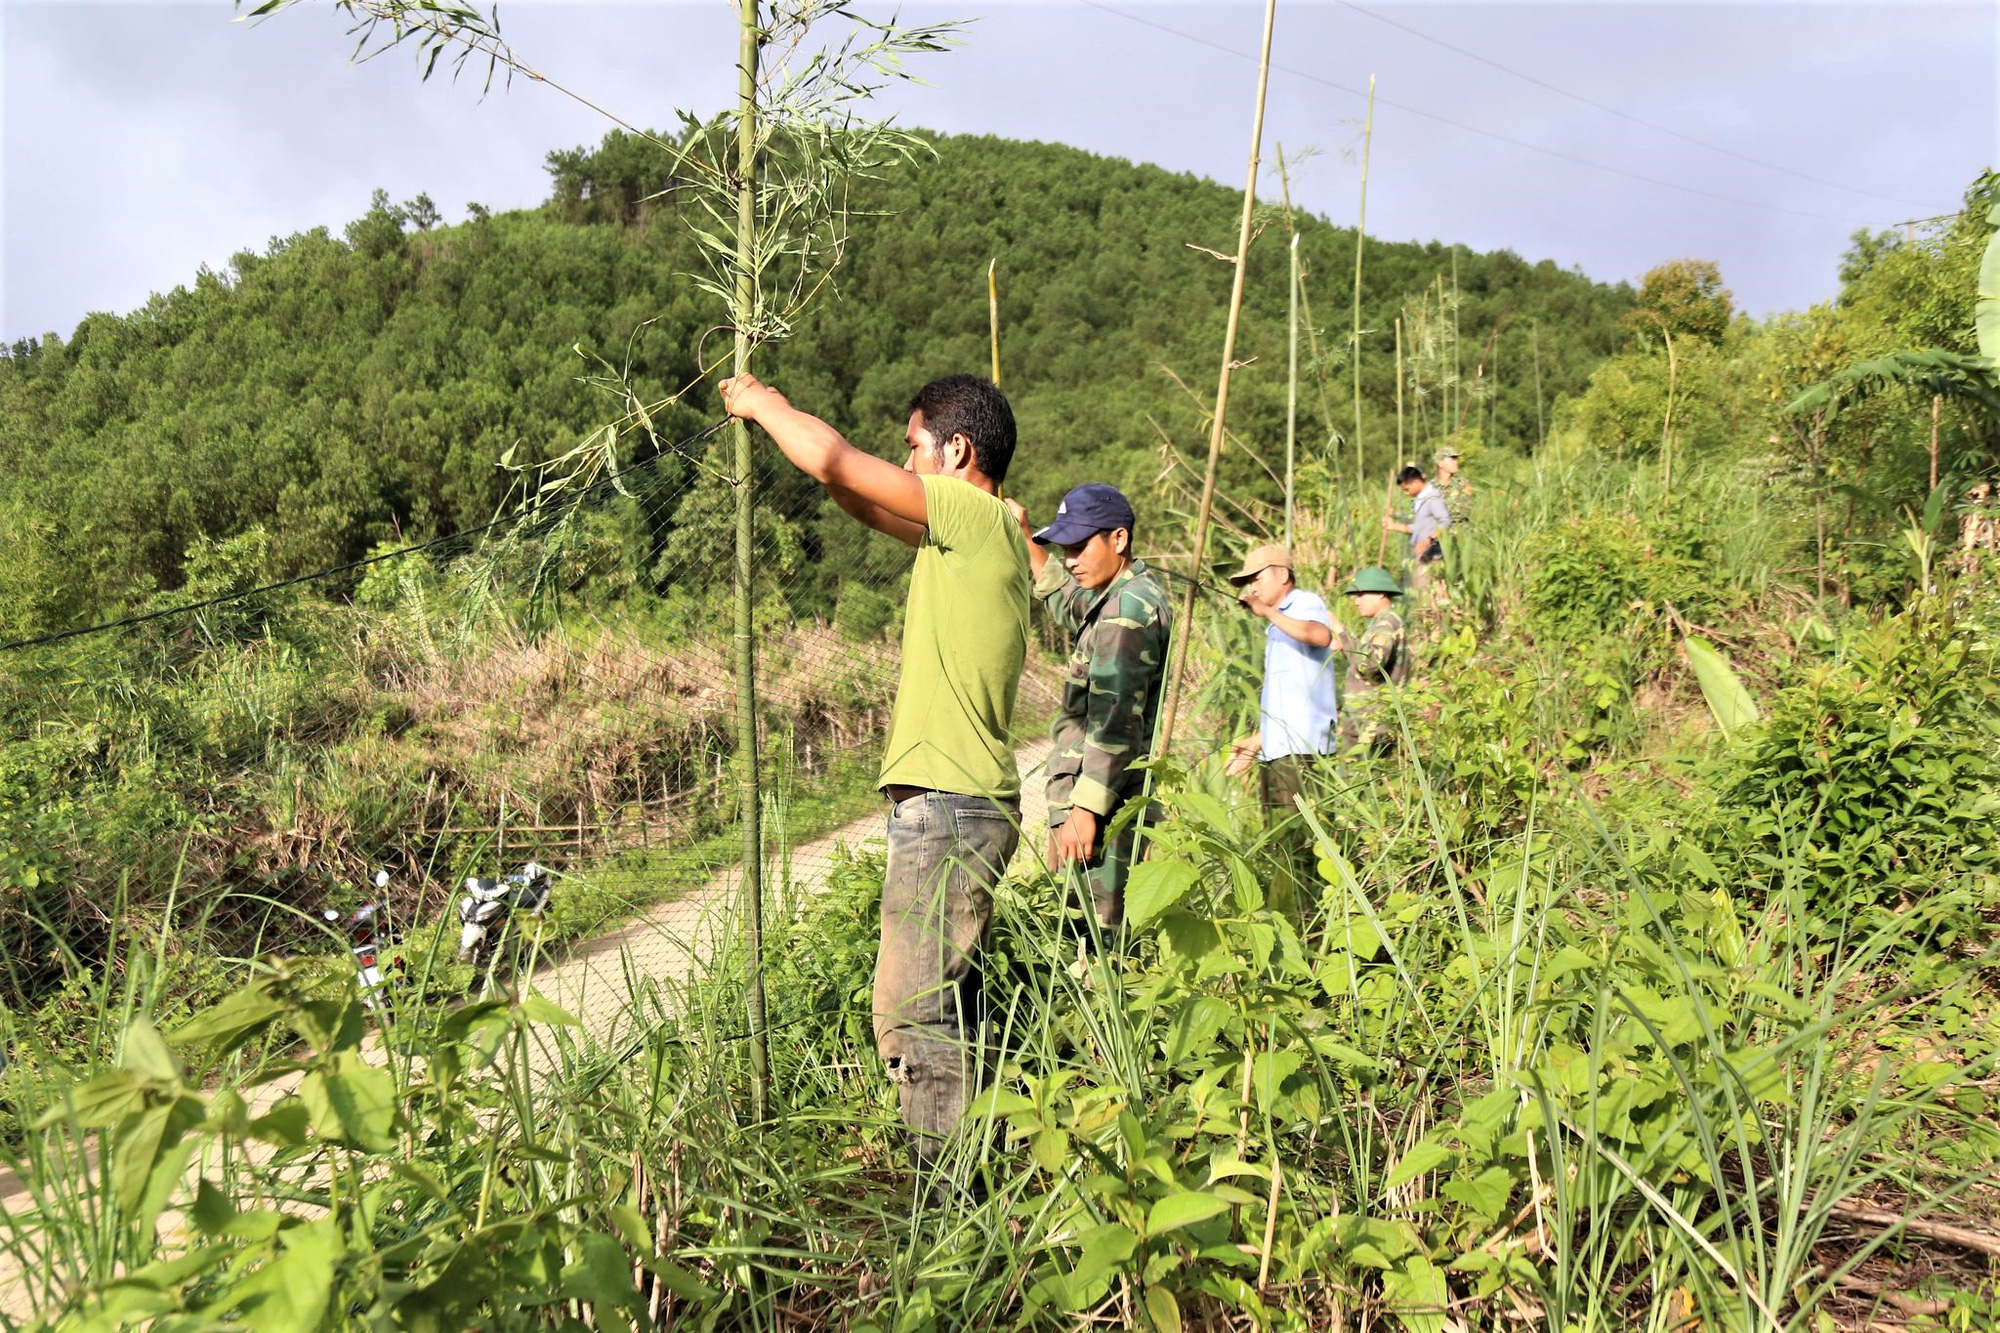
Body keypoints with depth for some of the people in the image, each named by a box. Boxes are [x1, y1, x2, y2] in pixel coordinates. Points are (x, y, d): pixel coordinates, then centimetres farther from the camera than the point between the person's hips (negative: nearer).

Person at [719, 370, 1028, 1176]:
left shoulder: (973, 514, -11)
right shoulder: (976, 532, 16)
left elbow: (835, 465, -15)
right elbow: (862, 503, 24)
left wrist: (763, 404, 3)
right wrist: (777, 416, 20)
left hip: (947, 806, -10)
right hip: (967, 805, 10)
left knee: (912, 1011, -6)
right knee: (954, 1005, 17)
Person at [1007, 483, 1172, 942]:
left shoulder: (1127, 610, -15)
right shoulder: (1136, 594, 17)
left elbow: (1115, 721, -22)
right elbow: (1067, 605, 38)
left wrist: (1084, 809, -24)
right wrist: (1026, 538, 32)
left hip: (1098, 790, -11)